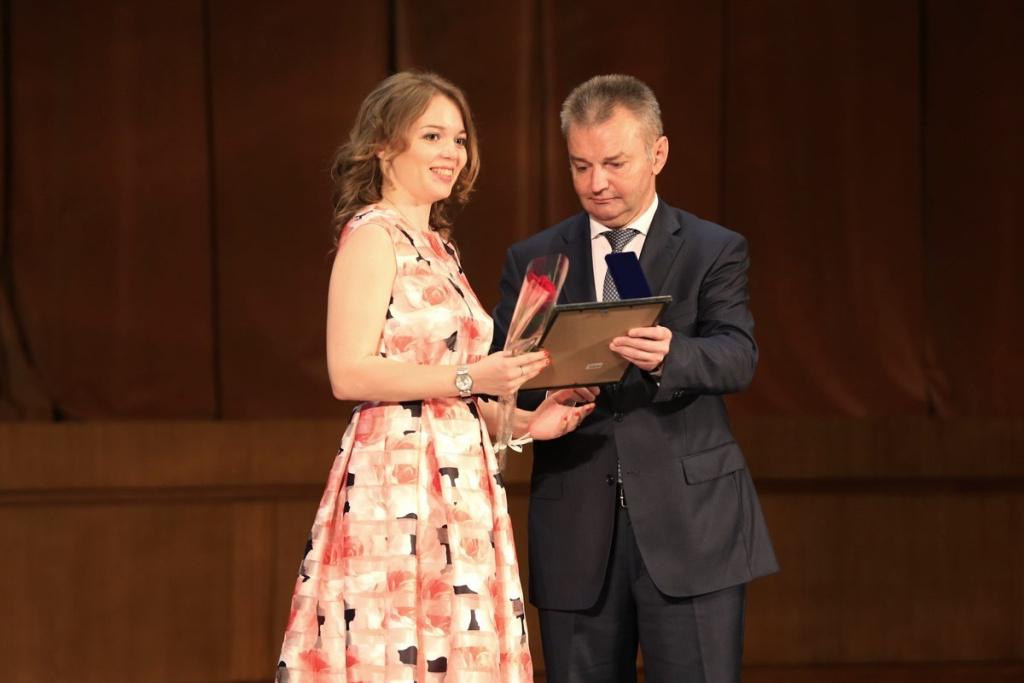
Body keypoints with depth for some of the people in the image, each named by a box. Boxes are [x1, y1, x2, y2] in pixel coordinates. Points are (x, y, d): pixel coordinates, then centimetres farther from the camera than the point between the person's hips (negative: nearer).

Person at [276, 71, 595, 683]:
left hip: (456, 487, 8)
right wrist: (470, 379, -20)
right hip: (398, 483, -8)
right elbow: (350, 374, -16)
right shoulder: (372, 236, -6)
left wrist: (524, 421, 9)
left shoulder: (438, 248, 20)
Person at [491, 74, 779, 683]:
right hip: (575, 531, 3)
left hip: (688, 524, -2)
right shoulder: (532, 261, 13)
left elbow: (739, 357, -10)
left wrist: (670, 357, -32)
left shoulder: (714, 251, 5)